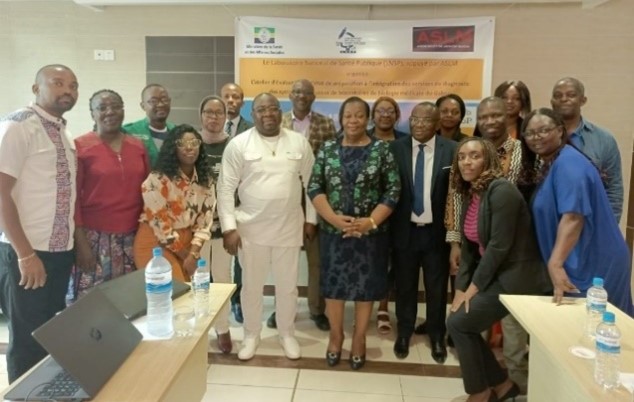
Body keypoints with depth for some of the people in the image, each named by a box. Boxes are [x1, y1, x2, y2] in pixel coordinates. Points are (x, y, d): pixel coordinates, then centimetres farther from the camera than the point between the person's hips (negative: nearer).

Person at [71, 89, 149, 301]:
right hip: (95, 237, -4)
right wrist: (80, 241, -10)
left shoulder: (138, 146, 9)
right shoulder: (80, 147, -4)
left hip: (132, 237, 4)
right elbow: (73, 197, -5)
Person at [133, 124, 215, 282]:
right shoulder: (158, 180, -17)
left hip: (186, 243, 5)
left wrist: (193, 254, -12)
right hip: (157, 244, -5)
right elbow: (160, 224, -17)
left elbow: (204, 221, -1)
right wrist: (185, 255, -10)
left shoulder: (206, 180, -1)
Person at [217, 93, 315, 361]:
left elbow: (311, 183, 7)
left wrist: (310, 218, 7)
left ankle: (287, 334, 34)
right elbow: (226, 188, -6)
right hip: (251, 228, -1)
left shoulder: (299, 142, 1)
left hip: (288, 227, 2)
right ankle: (251, 334, 33)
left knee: (287, 285, 13)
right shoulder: (238, 144, -5)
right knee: (251, 285, 13)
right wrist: (228, 227, -11)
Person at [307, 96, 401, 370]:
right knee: (333, 283, 10)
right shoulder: (327, 149, 2)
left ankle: (359, 339, 28)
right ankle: (336, 336, 31)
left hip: (370, 232, -1)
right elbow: (314, 188, -1)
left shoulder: (381, 150, -2)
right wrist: (334, 218, -14)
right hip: (333, 231, 1)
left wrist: (371, 221, -15)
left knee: (365, 286, 10)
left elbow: (393, 191, -5)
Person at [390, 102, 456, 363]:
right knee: (405, 286, 14)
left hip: (437, 231, -1)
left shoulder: (451, 150, -5)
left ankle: (437, 337, 33)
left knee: (437, 288, 13)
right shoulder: (396, 149, -2)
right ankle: (404, 333, 34)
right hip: (405, 230, 1)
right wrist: (387, 225, -5)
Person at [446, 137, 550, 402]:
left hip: (514, 278, -8)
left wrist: (474, 288, -15)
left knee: (458, 323, -8)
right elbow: (469, 246, 7)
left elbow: (500, 246, -22)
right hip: (494, 275, 8)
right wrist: (460, 289, 1)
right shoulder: (470, 195, 7)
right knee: (462, 323, 6)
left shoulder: (501, 190, -20)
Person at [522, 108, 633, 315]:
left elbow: (573, 217, -32)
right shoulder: (548, 165, 12)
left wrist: (555, 263, -39)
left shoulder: (569, 163, -20)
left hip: (593, 264, -9)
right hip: (579, 263, 9)